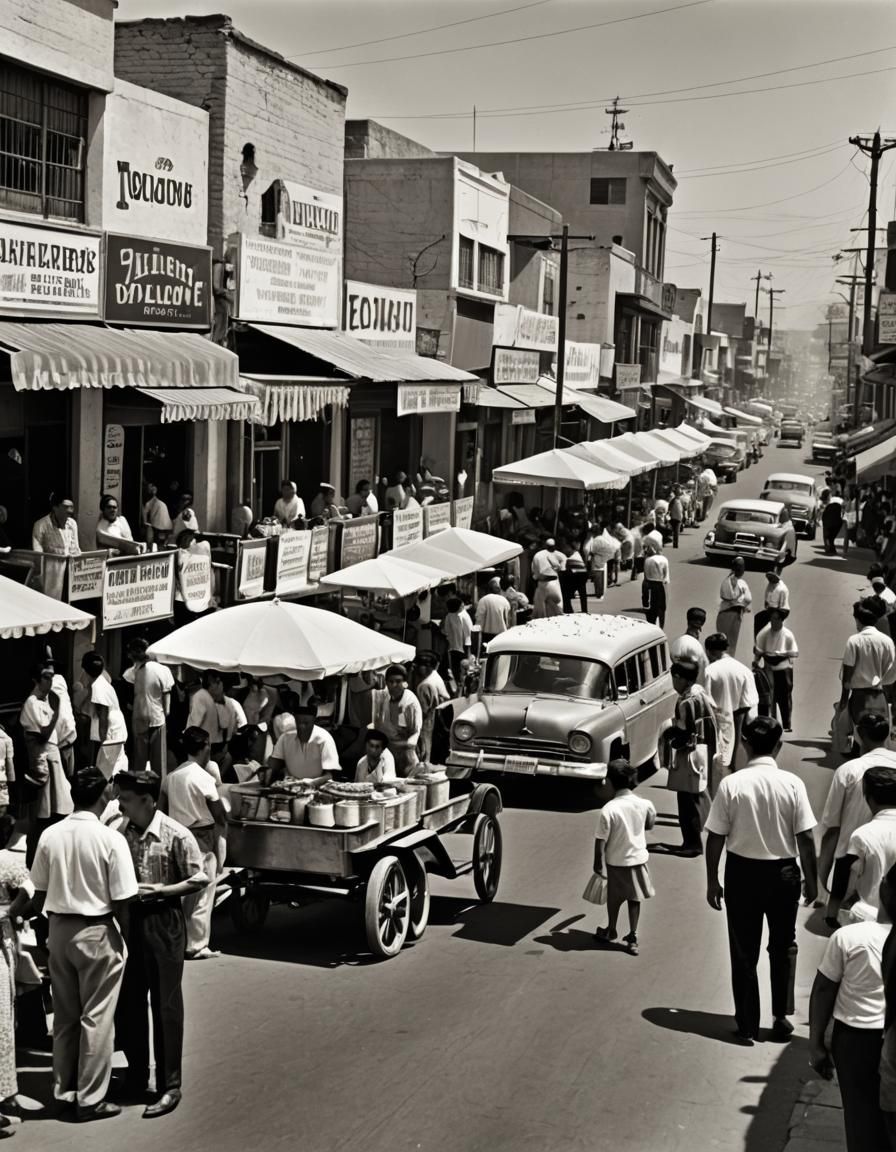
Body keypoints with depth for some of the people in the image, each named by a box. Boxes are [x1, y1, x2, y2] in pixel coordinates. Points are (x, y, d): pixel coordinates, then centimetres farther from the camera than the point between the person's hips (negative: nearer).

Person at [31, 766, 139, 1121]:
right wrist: (126, 937, 2)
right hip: (97, 933, -5)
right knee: (96, 1018, 5)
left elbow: (39, 894, 3)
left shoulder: (50, 836, -4)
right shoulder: (110, 839, -16)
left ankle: (64, 1090, 26)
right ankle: (90, 1099, 10)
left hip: (59, 930, 5)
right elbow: (121, 901, -13)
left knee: (64, 1016, 16)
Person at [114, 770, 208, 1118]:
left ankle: (169, 1086, 9)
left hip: (163, 922, -5)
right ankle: (136, 1076, 28)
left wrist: (160, 889, -18)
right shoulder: (121, 833, 2)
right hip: (129, 920, 5)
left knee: (165, 1005, 1)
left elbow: (200, 879, -9)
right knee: (128, 1003, 12)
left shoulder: (176, 835, -14)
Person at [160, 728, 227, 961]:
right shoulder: (204, 778, -15)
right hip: (202, 840, -6)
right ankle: (197, 946, 6)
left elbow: (161, 810, 6)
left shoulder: (170, 777, 3)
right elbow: (219, 815, -13)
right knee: (202, 895, 2)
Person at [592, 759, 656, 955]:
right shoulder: (644, 804, -12)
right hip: (638, 858, 2)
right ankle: (632, 939, 17)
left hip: (616, 861, -2)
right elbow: (650, 824, 8)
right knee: (634, 899, 15)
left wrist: (598, 863, -3)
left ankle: (610, 930, 38)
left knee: (614, 898, 19)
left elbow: (600, 841, -17)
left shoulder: (608, 810, -23)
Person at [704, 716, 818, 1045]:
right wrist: (811, 879, 5)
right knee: (783, 947, 20)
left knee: (744, 952, 11)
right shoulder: (792, 784, -11)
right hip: (782, 872, 0)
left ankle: (747, 1025, 17)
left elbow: (716, 838, -8)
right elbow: (805, 838, -8)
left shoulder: (731, 784, -12)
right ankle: (781, 1017, 22)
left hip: (742, 872, 0)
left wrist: (712, 880, 4)